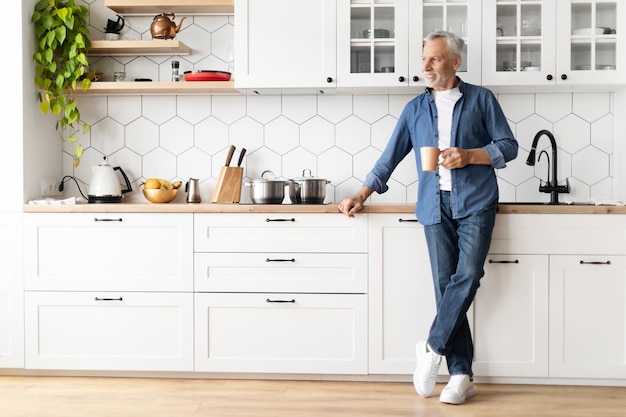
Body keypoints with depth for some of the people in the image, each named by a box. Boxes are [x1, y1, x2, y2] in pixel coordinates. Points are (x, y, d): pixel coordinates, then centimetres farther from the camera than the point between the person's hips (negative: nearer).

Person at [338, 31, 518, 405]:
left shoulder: (481, 99, 9)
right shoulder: (416, 109, 17)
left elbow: (509, 146, 6)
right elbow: (391, 156, 18)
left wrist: (469, 155, -10)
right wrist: (361, 196, 12)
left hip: (476, 203, -2)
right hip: (435, 206, 2)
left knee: (467, 276, -18)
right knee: (446, 285, -3)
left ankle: (433, 348, -2)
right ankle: (461, 374, 1)